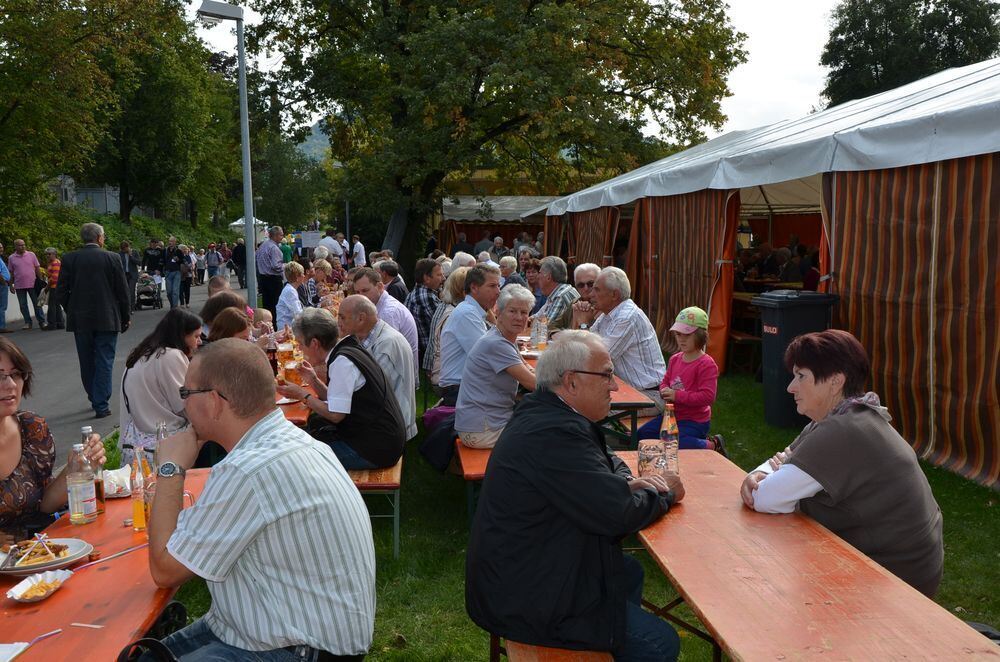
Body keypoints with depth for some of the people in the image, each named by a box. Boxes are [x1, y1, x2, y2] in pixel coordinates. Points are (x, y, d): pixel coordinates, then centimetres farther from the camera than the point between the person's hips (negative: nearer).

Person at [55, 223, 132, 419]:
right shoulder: (112, 258, -7)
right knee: (104, 362, 2)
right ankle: (101, 405, 0)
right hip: (107, 319, -2)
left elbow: (61, 293, -1)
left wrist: (72, 312, 15)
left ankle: (95, 399, 28)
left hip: (80, 320, 3)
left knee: (87, 363, 16)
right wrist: (126, 317, 7)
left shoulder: (69, 259, -2)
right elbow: (122, 292, -4)